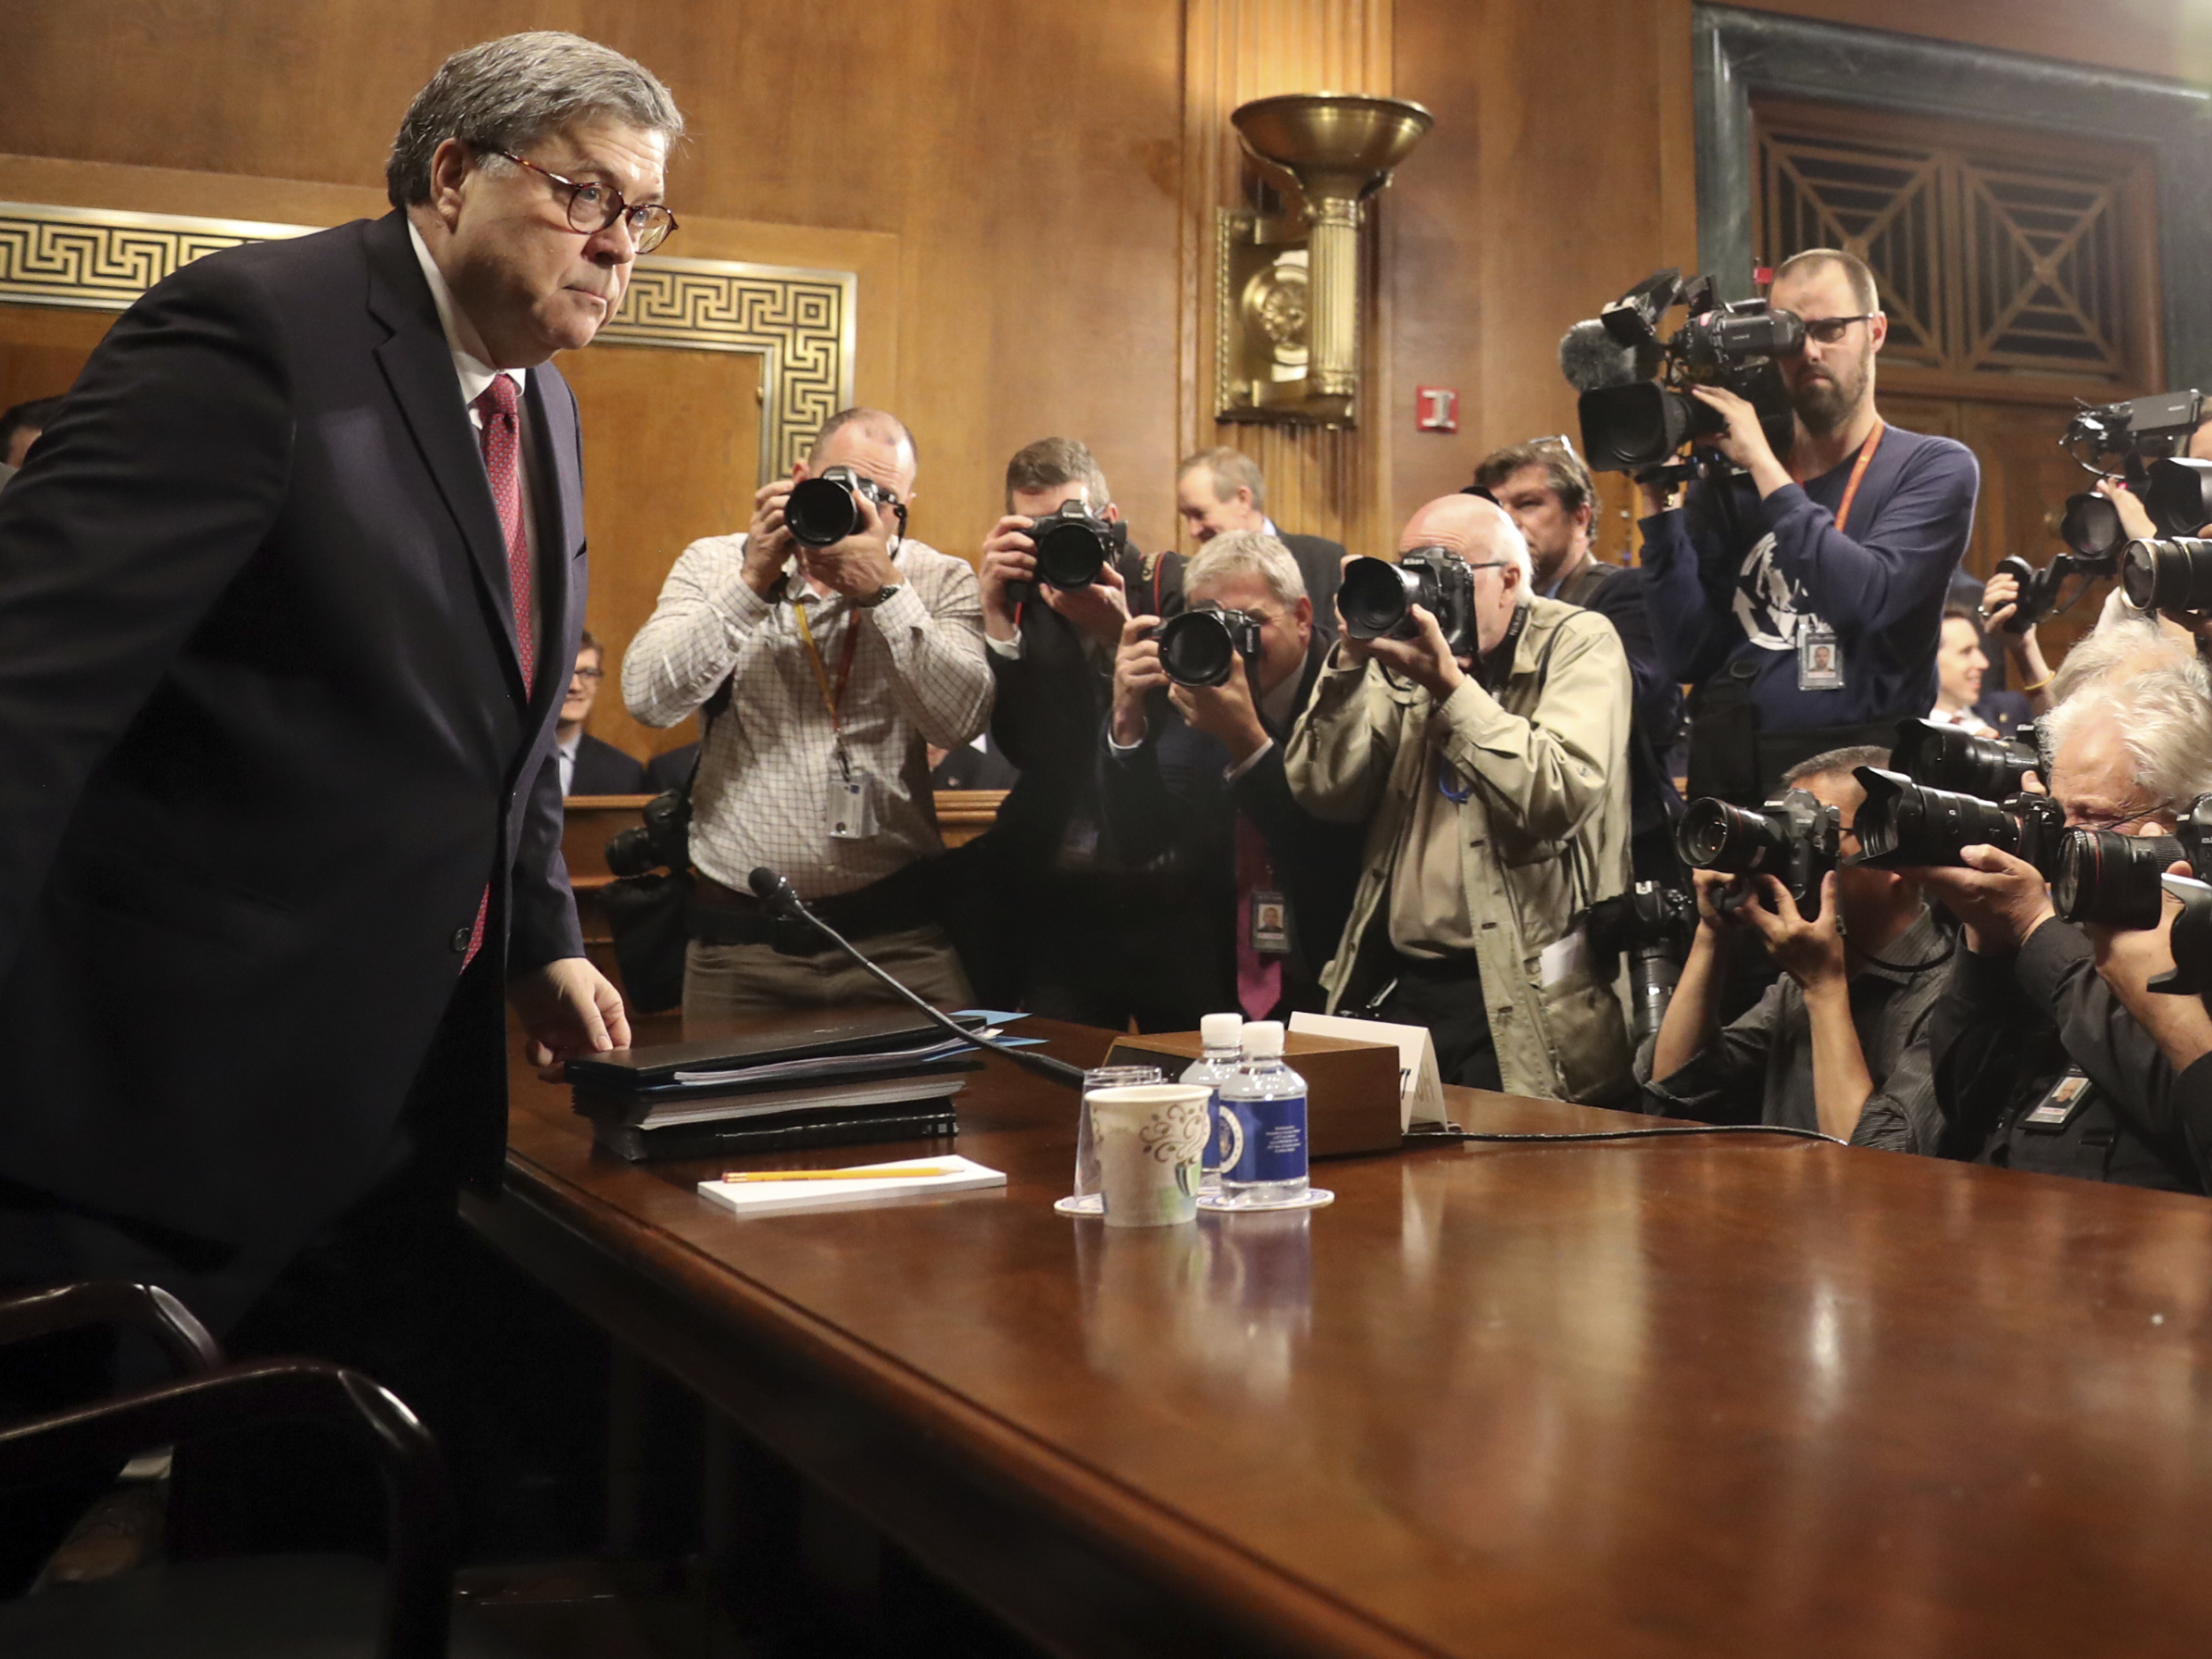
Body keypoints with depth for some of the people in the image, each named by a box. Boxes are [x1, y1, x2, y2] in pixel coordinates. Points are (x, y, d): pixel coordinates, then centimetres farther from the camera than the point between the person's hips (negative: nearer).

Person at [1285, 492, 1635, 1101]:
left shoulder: (1578, 641, -1)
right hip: (1395, 982, 4)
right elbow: (1325, 794, 0)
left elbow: (1561, 799, -18)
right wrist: (1350, 660, -9)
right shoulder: (1400, 646, 9)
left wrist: (1451, 685, -21)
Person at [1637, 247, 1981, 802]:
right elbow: (1689, 653, 3)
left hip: (1864, 777, -2)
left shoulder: (1936, 467, 6)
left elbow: (1867, 597, -13)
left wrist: (1763, 465, -9)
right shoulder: (1725, 486, 12)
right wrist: (1658, 498, -2)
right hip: (1728, 773, 2)